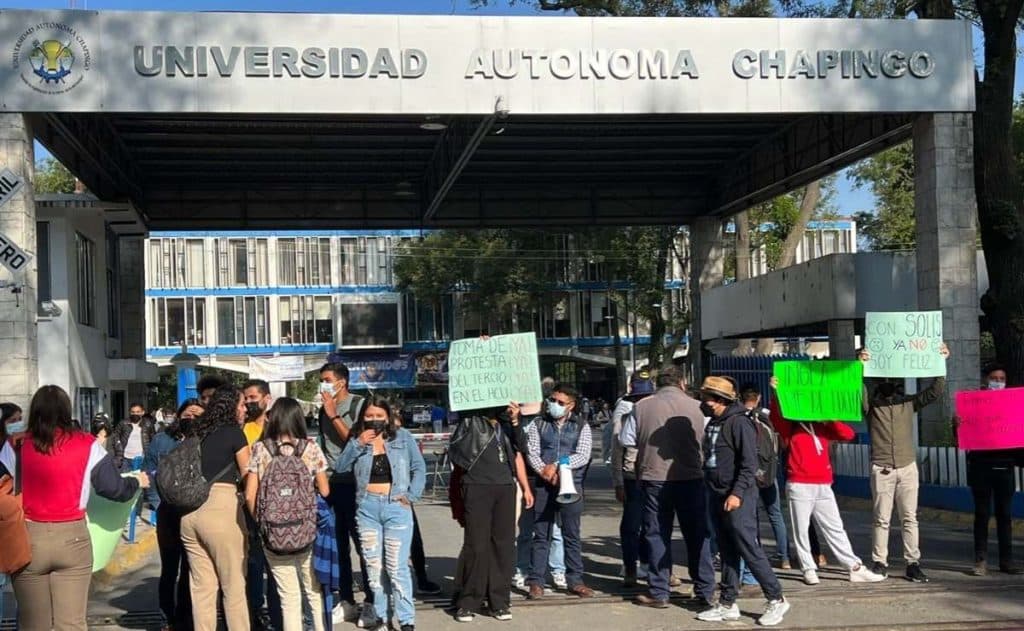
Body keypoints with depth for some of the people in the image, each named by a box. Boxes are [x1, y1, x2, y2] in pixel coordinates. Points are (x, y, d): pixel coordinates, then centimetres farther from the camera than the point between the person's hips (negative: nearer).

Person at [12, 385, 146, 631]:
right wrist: (136, 482, 23)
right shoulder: (87, 445, -3)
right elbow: (114, 488, 2)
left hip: (27, 539, 1)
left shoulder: (17, 445, -2)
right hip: (71, 538, -1)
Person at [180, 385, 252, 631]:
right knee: (234, 586, 3)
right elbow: (247, 476, 2)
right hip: (221, 510, -6)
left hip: (190, 512, 6)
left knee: (201, 586, 9)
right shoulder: (234, 433, -2)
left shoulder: (197, 433, 14)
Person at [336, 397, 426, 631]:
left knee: (397, 567, -6)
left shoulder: (402, 437, 3)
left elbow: (419, 468, 5)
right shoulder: (357, 440, 9)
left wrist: (411, 496, -5)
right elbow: (341, 467, -2)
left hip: (396, 507, -3)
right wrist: (358, 444, -11)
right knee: (374, 566, 7)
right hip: (367, 508, 3)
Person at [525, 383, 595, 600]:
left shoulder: (581, 426, 6)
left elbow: (583, 456, -4)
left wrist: (557, 465, -12)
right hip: (543, 485, 0)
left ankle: (575, 580, 14)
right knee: (541, 535, 4)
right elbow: (531, 453, 0)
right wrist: (543, 470, -16)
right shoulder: (538, 424, 8)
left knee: (572, 535, 6)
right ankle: (536, 582, 7)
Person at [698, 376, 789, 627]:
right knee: (727, 553, 12)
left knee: (749, 550, -6)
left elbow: (749, 464, -18)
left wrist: (737, 493, -22)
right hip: (716, 496, 9)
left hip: (738, 498, -9)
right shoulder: (714, 424, 13)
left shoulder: (739, 423, -14)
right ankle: (727, 604, 17)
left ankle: (776, 600, 3)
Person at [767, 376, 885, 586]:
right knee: (801, 530, -1)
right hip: (799, 487, -4)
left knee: (835, 529, 7)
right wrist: (776, 393, -29)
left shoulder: (822, 427, 14)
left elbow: (848, 434, 5)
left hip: (823, 487, 4)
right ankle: (809, 570, 8)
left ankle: (855, 568, 9)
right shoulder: (790, 429, 3)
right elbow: (777, 416, -16)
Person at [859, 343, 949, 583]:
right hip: (882, 470, -2)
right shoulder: (871, 404, 2)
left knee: (910, 518, 1)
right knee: (882, 519, 2)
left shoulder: (909, 402, 11)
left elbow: (935, 391, 3)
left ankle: (913, 563, 3)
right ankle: (880, 563, 8)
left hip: (908, 467, 2)